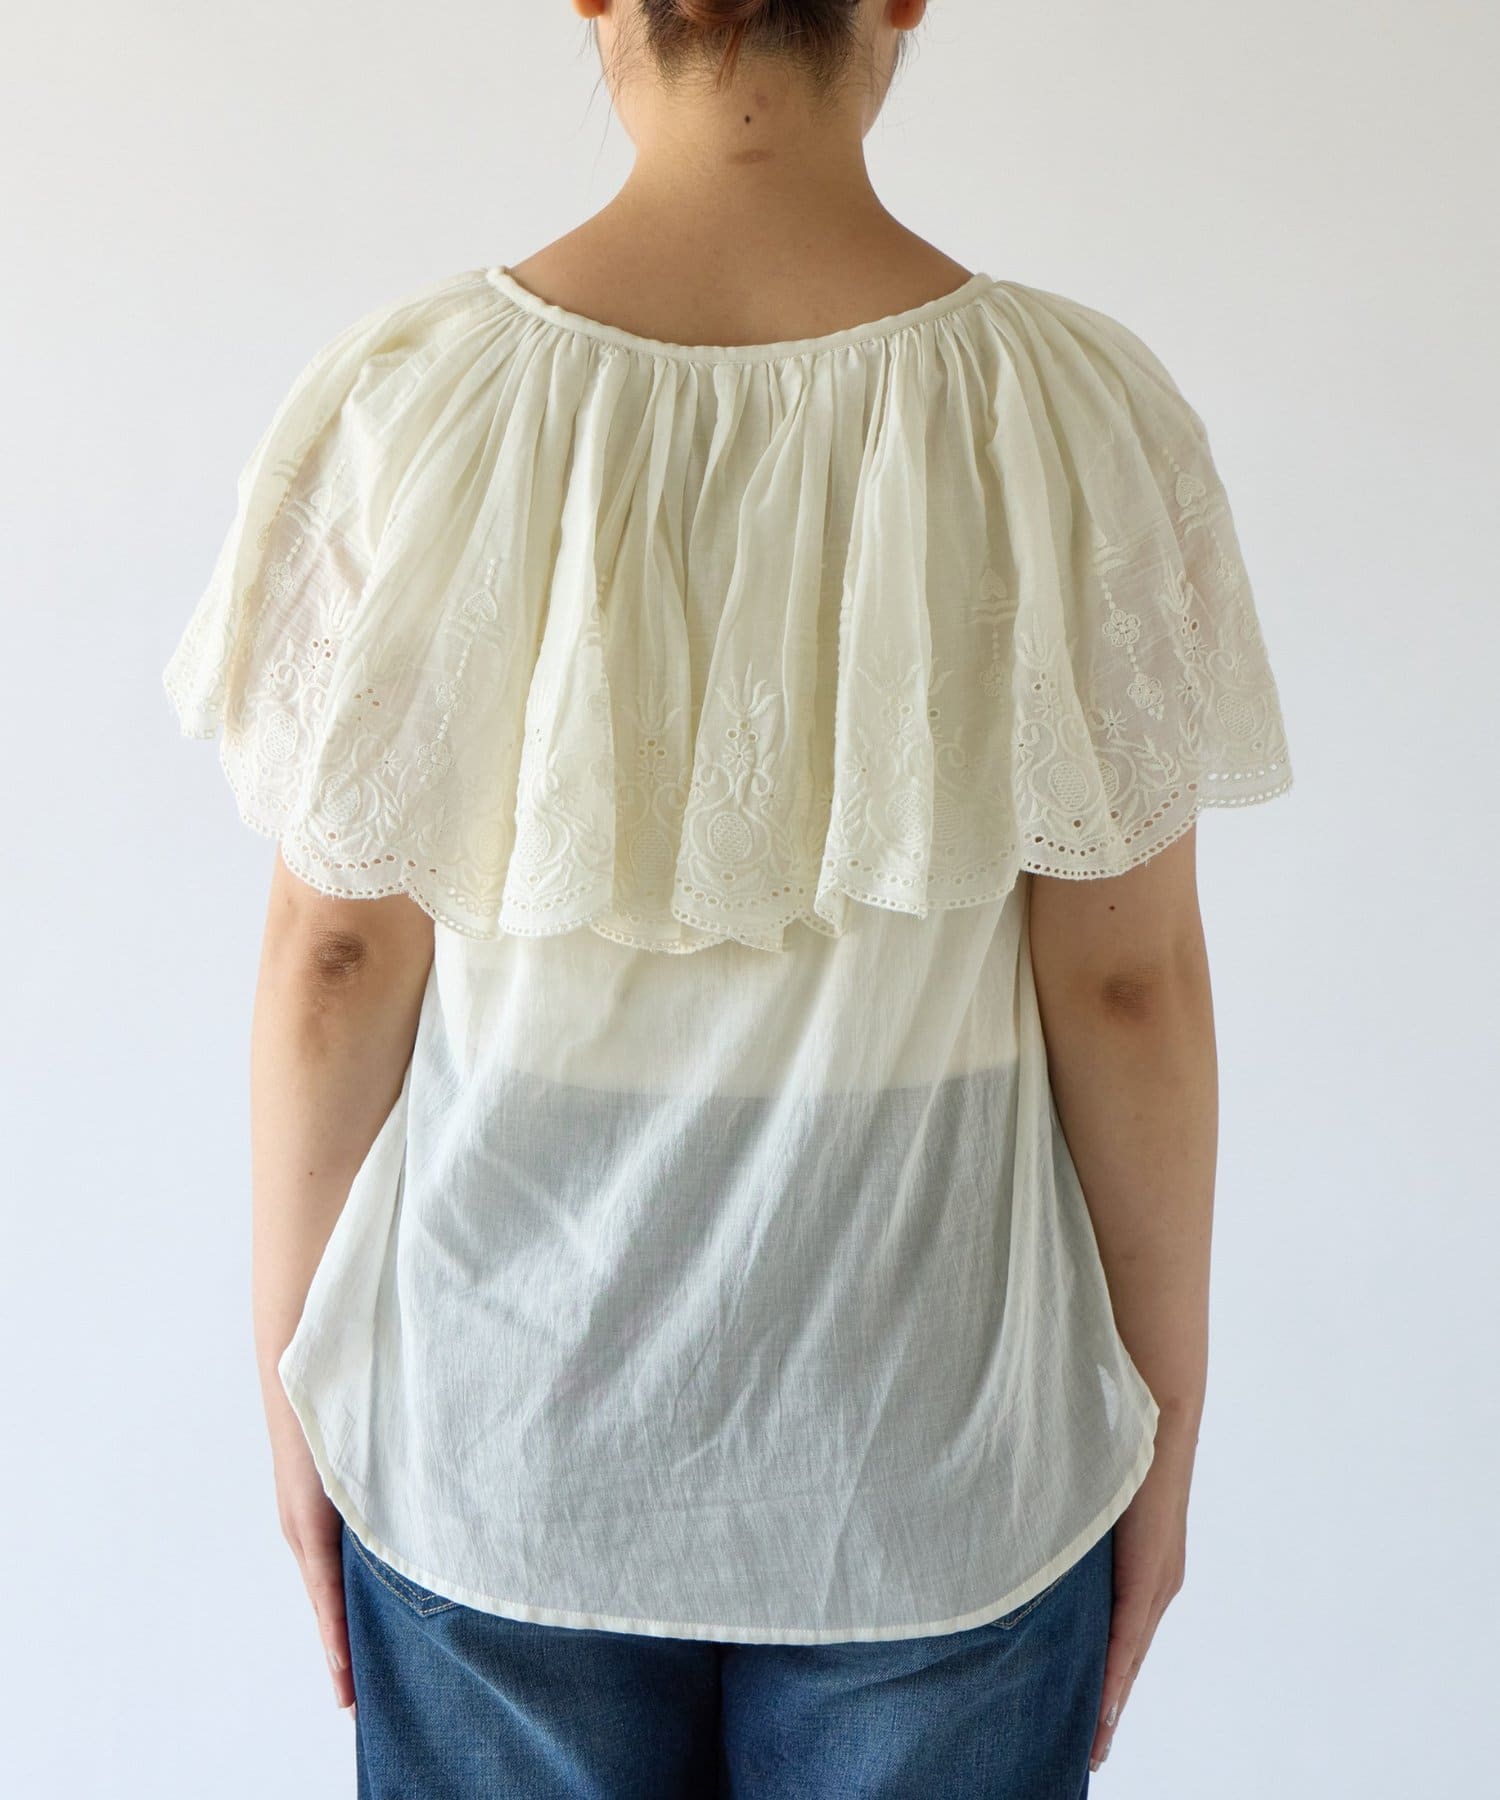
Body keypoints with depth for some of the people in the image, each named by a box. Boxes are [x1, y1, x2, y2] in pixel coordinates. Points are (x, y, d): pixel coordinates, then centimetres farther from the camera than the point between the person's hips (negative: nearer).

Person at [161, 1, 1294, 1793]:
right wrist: (1165, 1413, 4)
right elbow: (1129, 979, -10)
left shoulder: (403, 402, -14)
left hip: (498, 1419, 1)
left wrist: (293, 1367, 6)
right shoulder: (1075, 410, -14)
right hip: (937, 1446, 0)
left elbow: (336, 956, -8)